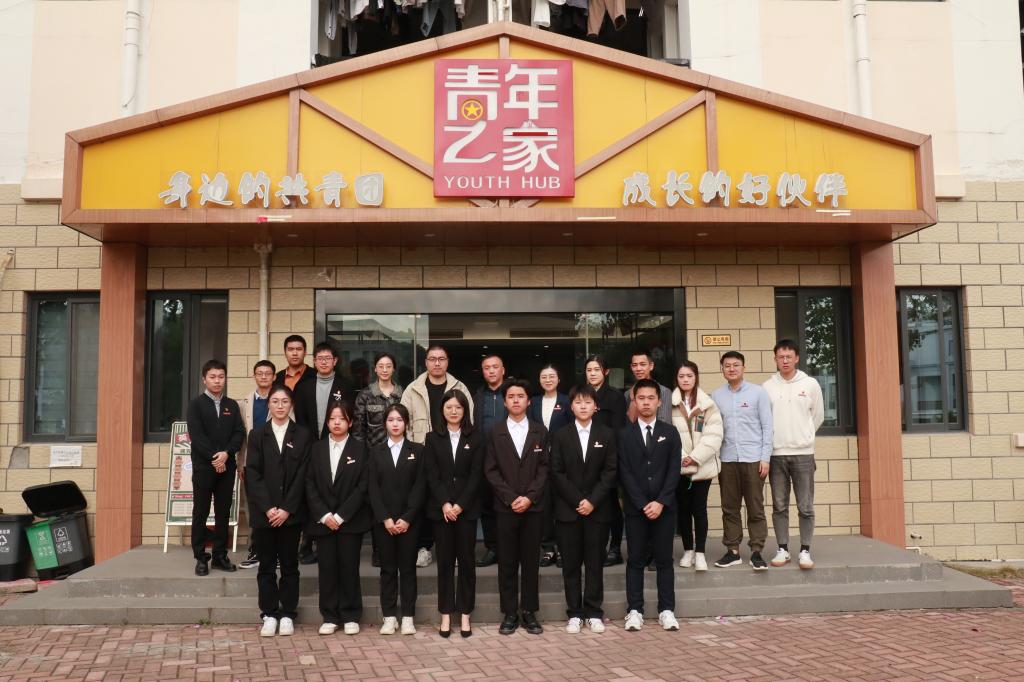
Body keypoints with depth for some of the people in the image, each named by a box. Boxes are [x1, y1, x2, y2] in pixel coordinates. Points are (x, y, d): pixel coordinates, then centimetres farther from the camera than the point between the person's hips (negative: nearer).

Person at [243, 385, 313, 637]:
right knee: (267, 565, 6)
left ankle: (288, 615, 14)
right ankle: (269, 615, 14)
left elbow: (302, 475, -3)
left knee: (289, 565, 6)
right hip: (264, 512, 1)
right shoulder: (257, 434, 7)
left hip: (291, 513, -1)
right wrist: (267, 508, -11)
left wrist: (287, 509, -11)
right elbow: (253, 474, -1)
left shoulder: (303, 435, 3)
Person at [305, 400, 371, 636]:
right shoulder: (317, 449, 8)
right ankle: (330, 617, 14)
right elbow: (310, 485, 3)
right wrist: (324, 515, -8)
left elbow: (363, 486, -6)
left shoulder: (360, 449, 0)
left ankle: (351, 617, 12)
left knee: (349, 567, 2)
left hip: (351, 520, -2)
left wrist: (341, 516, -11)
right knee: (327, 568, 4)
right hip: (322, 520, 2)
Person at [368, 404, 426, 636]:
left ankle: (407, 617, 9)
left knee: (408, 568, 3)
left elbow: (420, 487, -3)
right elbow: (373, 488, 1)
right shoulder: (376, 452, 7)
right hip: (383, 520, 1)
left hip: (409, 520, -1)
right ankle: (389, 616, 12)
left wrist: (407, 518, -11)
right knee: (388, 568, 5)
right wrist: (385, 518, -9)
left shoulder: (417, 450, 3)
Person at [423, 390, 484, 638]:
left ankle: (465, 615, 11)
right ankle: (446, 615, 12)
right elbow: (431, 475, -1)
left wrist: (460, 505, -11)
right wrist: (444, 504, -12)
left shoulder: (475, 438, 4)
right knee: (444, 561, 4)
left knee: (466, 560, 3)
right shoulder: (433, 438, 6)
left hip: (467, 508, 0)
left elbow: (476, 475, -2)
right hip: (441, 508, 0)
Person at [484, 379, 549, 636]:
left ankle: (529, 612, 14)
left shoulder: (540, 431, 7)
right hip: (505, 508, 0)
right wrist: (511, 498, -10)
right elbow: (491, 470, 0)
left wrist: (529, 497, -10)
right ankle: (510, 613, 11)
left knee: (531, 562, 5)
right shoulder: (495, 432, 5)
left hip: (533, 507, 1)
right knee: (507, 563, 3)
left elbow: (544, 468, 2)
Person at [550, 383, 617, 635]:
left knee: (595, 562, 5)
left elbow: (610, 472, -1)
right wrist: (577, 501, -10)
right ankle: (575, 613, 12)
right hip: (568, 509, 0)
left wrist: (592, 501, -11)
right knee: (571, 564, 4)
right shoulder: (561, 436, 4)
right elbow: (557, 473, -1)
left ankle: (594, 613, 13)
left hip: (597, 509, 0)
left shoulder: (607, 435, 4)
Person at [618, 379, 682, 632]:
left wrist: (660, 502, -11)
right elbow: (625, 473, -2)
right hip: (635, 507, 0)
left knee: (664, 560, 5)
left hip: (664, 507, 1)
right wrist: (643, 504, -10)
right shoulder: (624, 434, 4)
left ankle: (667, 610, 11)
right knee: (636, 560, 4)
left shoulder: (670, 433, 7)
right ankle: (634, 610, 9)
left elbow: (673, 471, 0)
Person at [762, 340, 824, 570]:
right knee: (779, 506, 6)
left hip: (803, 453, 0)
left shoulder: (810, 384, 2)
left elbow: (818, 417, 10)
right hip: (776, 454, 1)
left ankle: (805, 550, 11)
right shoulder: (767, 386, 2)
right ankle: (783, 549, 15)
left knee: (805, 507, 2)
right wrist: (777, 439, 6)